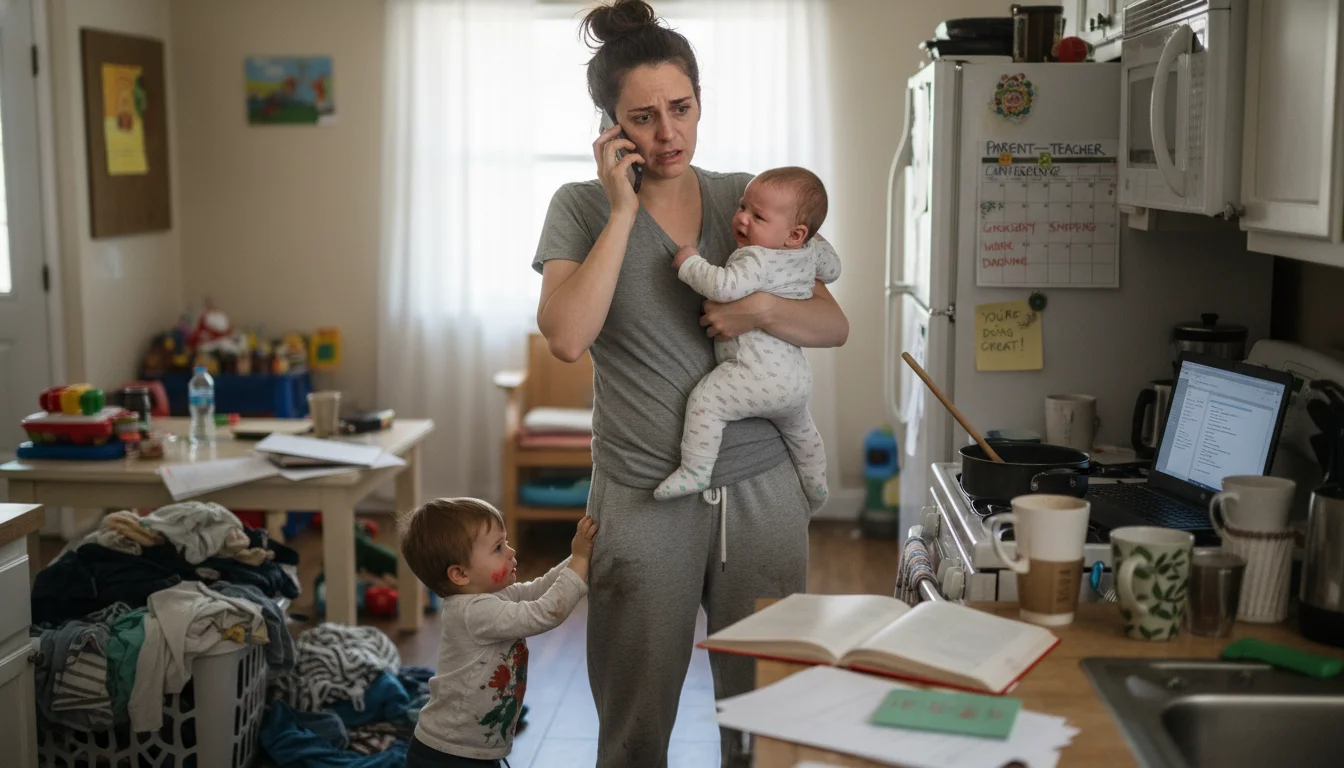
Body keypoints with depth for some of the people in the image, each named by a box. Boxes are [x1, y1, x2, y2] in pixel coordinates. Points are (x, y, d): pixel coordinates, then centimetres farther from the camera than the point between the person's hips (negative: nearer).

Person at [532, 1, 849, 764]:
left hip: (762, 488, 2)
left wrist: (763, 308, -12)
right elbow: (567, 335, -17)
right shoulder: (584, 207, 0)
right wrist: (623, 209, -13)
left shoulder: (747, 197, 7)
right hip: (644, 498, -2)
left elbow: (835, 325, 8)